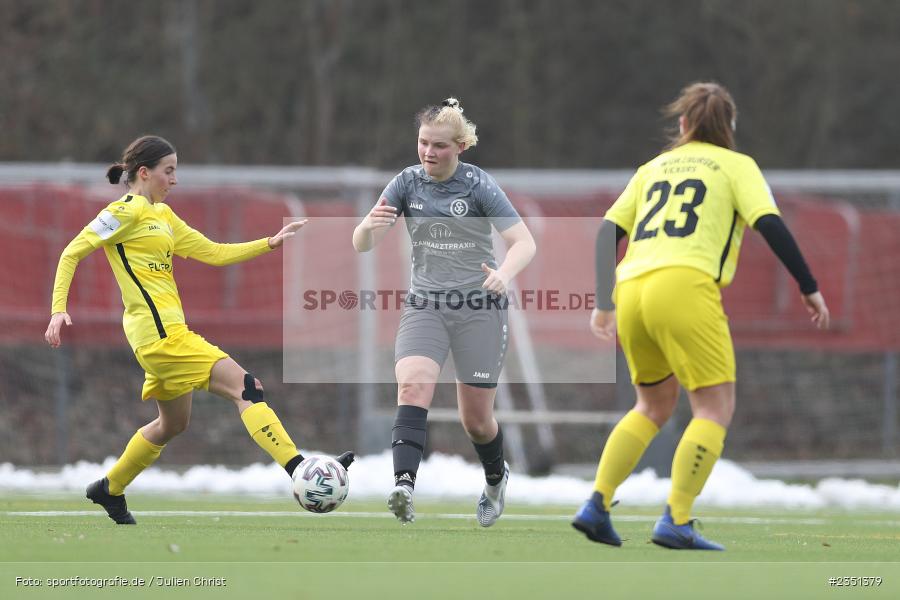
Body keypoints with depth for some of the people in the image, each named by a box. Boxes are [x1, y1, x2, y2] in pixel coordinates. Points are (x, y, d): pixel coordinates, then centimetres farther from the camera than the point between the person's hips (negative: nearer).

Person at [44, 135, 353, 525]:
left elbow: (214, 253, 20)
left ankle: (110, 490, 33)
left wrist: (271, 243, 12)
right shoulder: (126, 211, -7)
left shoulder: (162, 215, 19)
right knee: (245, 387, -15)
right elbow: (72, 253, -8)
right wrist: (59, 309, -17)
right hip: (159, 332, -10)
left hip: (167, 332, 10)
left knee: (173, 423, 21)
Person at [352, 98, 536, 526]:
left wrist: (505, 274, -35)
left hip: (479, 308, -2)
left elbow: (524, 242, -14)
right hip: (425, 305, 2)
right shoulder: (407, 183, -1)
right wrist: (369, 225, -29)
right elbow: (361, 245, -4)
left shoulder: (479, 185, -9)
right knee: (412, 384, -26)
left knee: (476, 420, 5)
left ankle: (496, 479, 38)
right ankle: (404, 488, -39)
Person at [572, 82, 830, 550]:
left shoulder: (654, 168, 25)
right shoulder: (736, 165, 13)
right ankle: (676, 521, -14)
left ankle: (597, 505, 11)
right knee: (715, 408, 0)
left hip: (631, 288, 6)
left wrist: (603, 303, 16)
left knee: (655, 405, 22)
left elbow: (608, 231, 17)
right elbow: (770, 225, -1)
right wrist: (809, 288, 5)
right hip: (685, 285, -6)